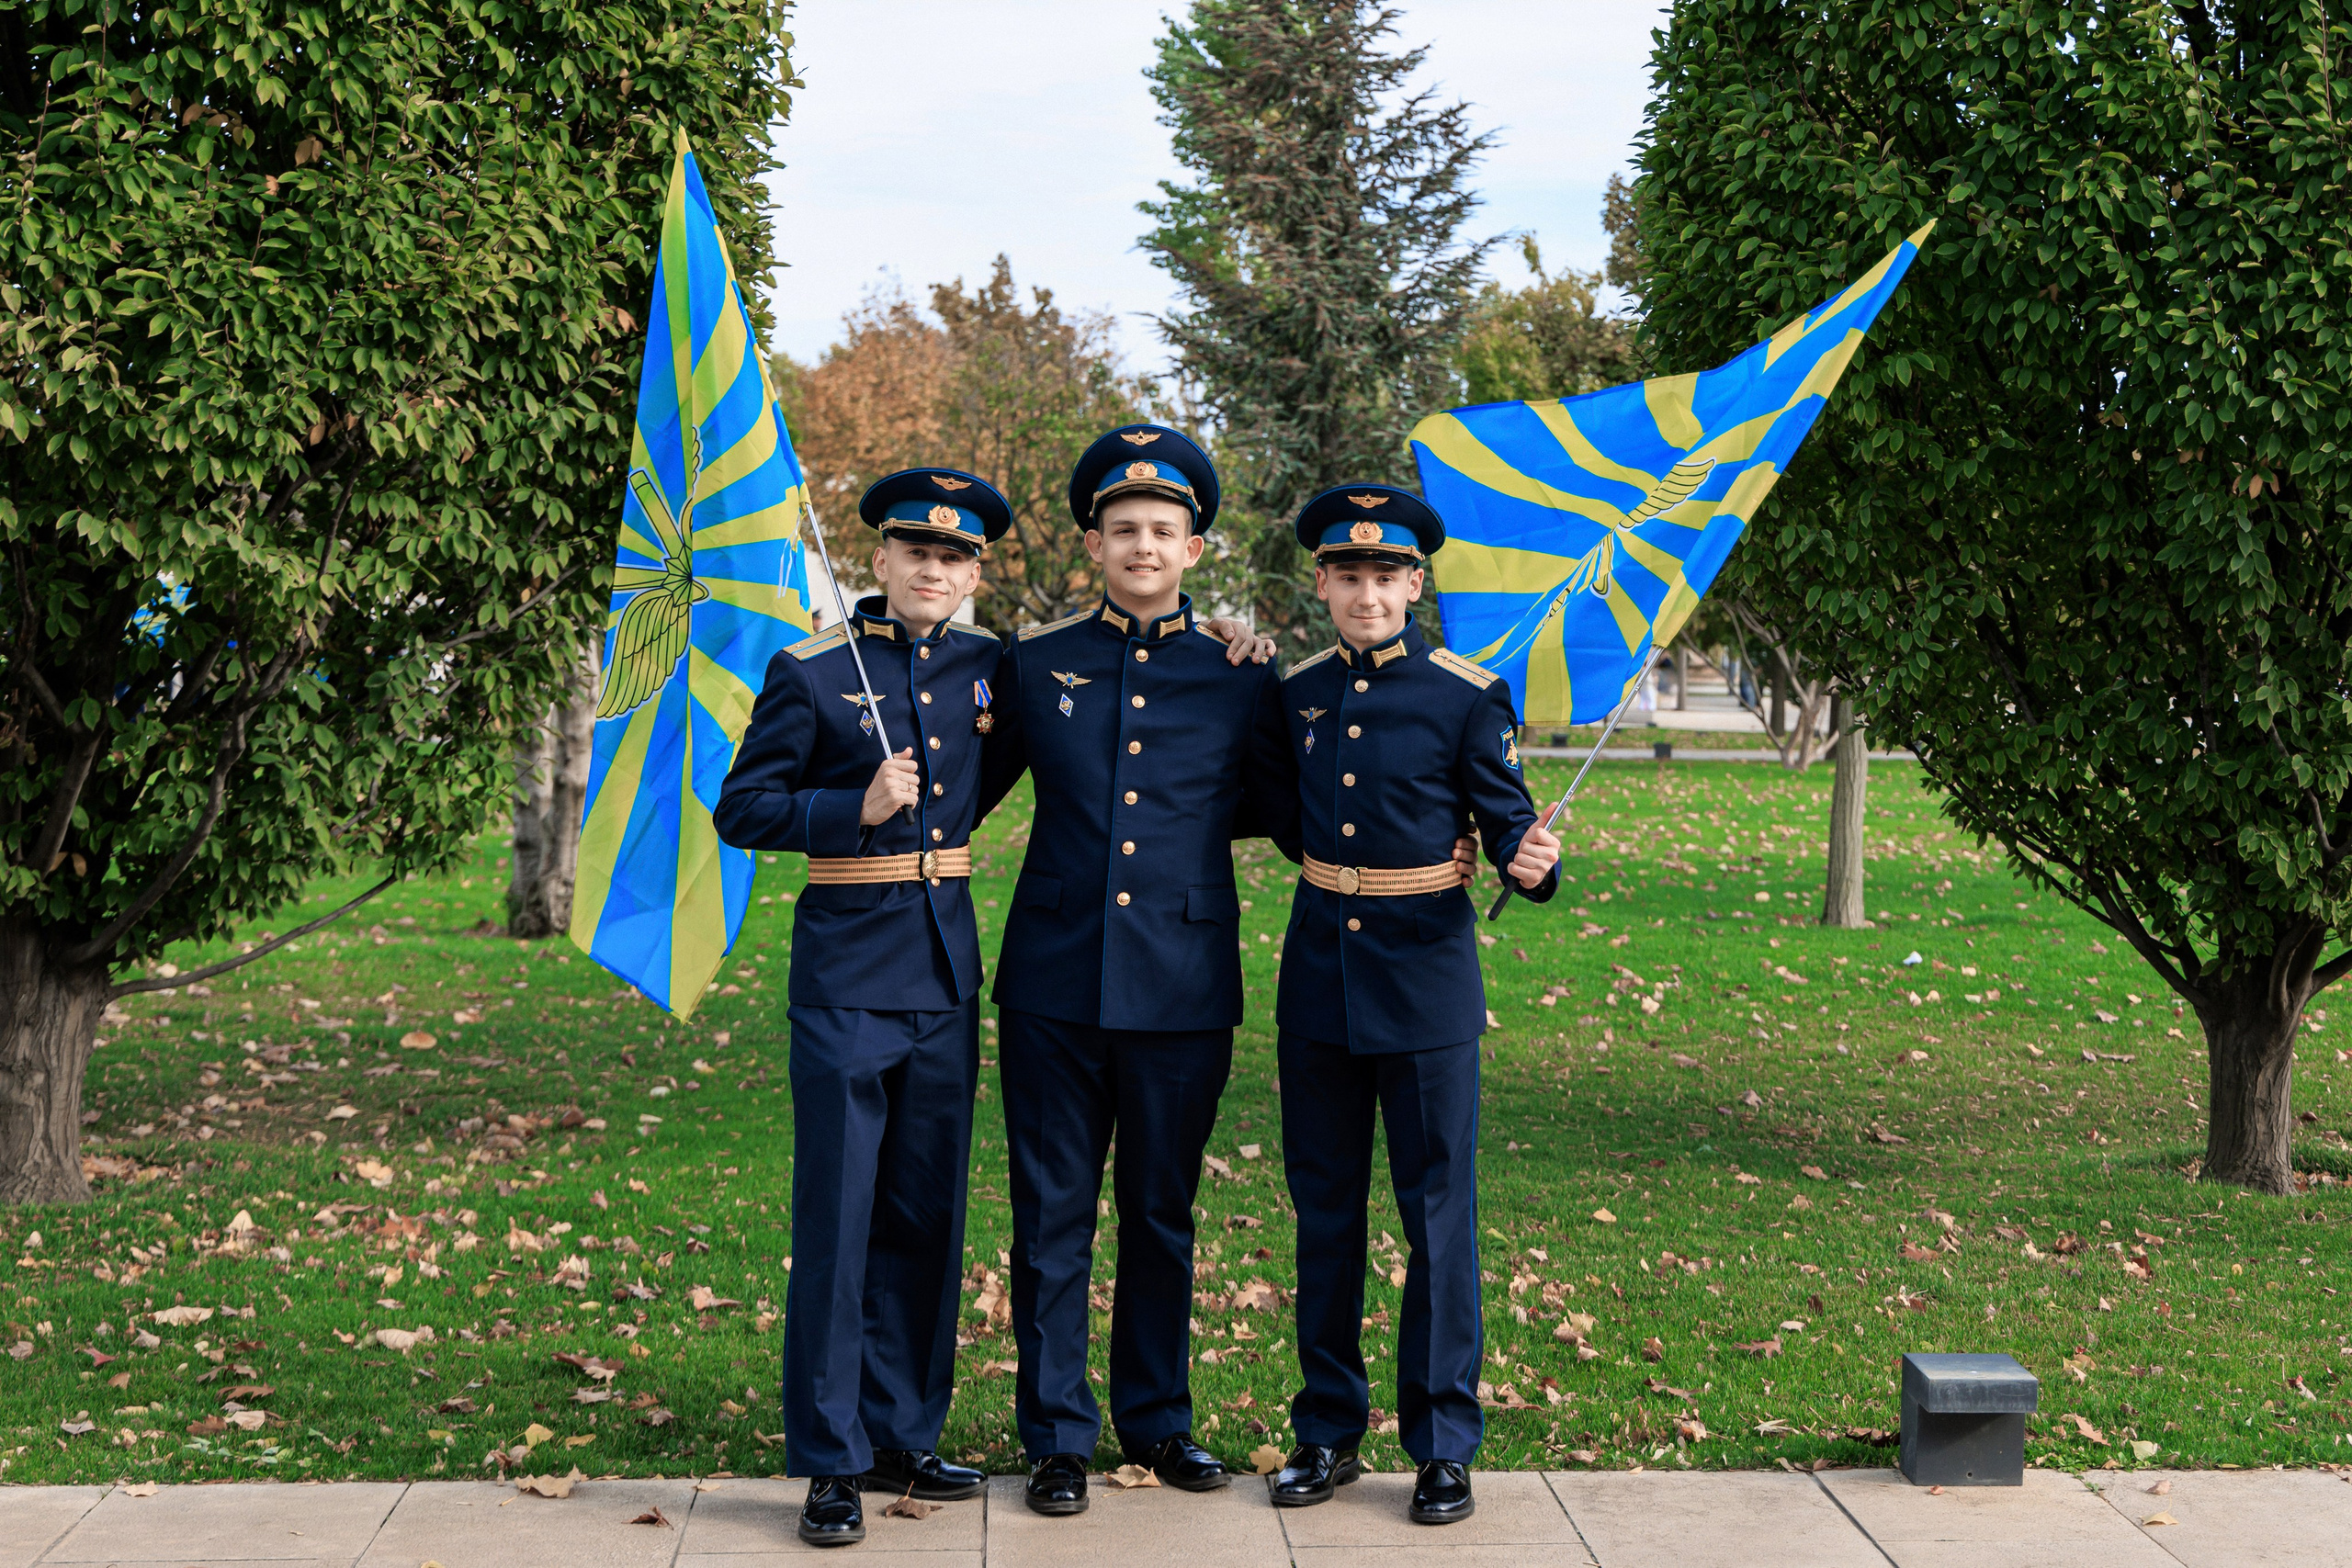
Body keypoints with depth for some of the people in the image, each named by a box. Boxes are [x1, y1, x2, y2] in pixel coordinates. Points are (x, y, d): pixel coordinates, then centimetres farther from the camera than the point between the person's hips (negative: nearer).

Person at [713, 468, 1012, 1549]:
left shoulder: (987, 667, 7)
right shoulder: (810, 673, -6)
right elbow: (741, 810, -5)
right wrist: (858, 809, -19)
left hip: (947, 966, 5)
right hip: (847, 971, -5)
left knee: (927, 1214, 11)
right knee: (837, 1216, -3)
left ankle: (901, 1437, 23)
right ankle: (830, 1461, 5)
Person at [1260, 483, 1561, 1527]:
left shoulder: (1467, 695, -6)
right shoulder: (1297, 692, 7)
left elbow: (1507, 819, -7)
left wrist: (1532, 862, -26)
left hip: (1425, 980, -4)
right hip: (1319, 977, 4)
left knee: (1438, 1213, 1)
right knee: (1324, 1210, 11)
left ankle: (1443, 1446, 11)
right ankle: (1328, 1432, 21)